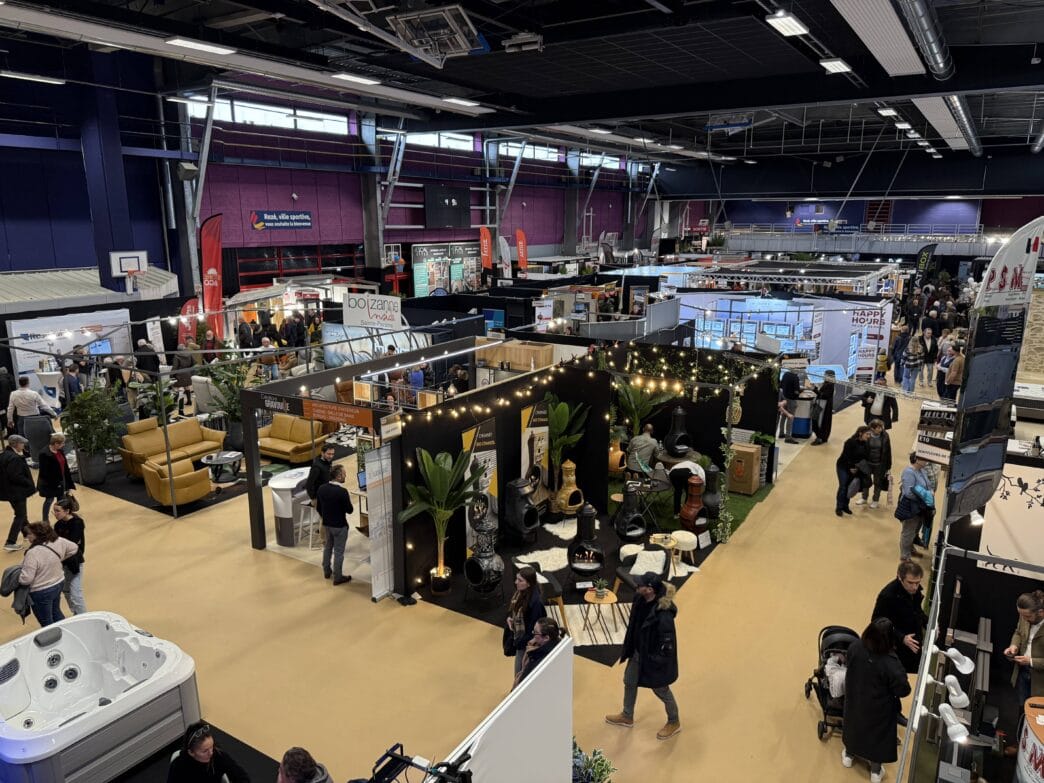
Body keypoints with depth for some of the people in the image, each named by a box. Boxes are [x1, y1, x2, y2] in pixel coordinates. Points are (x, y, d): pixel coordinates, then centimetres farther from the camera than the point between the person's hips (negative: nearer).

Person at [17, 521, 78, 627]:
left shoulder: (33, 553, -30)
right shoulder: (58, 541, -10)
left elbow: (26, 579, -27)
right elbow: (73, 548, 8)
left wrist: (15, 578, -7)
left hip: (42, 592, -7)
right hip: (59, 583, 7)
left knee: (47, 623, 12)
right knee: (56, 612, 28)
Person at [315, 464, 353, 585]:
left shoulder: (321, 489, -7)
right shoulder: (342, 491, -27)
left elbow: (318, 507, 5)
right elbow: (349, 510, -19)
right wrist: (347, 503, 1)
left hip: (326, 524, 7)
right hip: (339, 525, -6)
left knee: (327, 547, 24)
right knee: (338, 552, 6)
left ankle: (327, 572, 38)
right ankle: (338, 577, 16)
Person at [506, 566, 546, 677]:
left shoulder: (535, 601, -30)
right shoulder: (520, 592, -4)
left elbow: (535, 627, -24)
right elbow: (512, 610, 15)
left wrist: (521, 642, -18)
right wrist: (509, 618, -4)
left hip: (528, 642, -8)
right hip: (518, 638, 8)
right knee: (519, 673, 22)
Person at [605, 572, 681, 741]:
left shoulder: (663, 614, -38)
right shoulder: (640, 599, -13)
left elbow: (668, 642, -28)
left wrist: (657, 662, -19)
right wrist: (630, 648, 13)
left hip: (654, 658, -8)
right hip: (638, 651, 8)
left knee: (661, 690, 16)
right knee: (629, 682, 25)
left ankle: (674, 723, 44)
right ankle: (627, 716, 50)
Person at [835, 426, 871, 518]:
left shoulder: (864, 444, -3)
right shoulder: (851, 442, -22)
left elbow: (864, 457, 3)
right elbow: (846, 456, -21)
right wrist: (850, 468, -19)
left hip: (854, 468, 6)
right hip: (843, 466, -6)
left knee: (850, 487, 6)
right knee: (843, 487, -5)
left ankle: (845, 506, 17)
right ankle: (839, 507, 3)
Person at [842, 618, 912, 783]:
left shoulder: (855, 647, -23)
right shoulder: (890, 663, -37)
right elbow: (903, 690, -23)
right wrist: (900, 675, -4)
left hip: (855, 700, 4)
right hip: (878, 709, -3)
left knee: (854, 726, 30)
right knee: (877, 734, 23)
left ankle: (849, 754, 54)